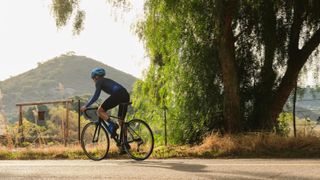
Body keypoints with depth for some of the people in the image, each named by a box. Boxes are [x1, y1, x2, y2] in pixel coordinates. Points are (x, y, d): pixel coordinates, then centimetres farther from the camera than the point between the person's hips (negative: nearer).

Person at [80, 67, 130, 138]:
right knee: (121, 121, 15)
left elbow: (95, 96, 1)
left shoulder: (99, 82, 11)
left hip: (117, 95, -8)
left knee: (100, 111, 4)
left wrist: (86, 106, 8)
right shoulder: (107, 80, 34)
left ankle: (112, 125, -13)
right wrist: (105, 106, 52)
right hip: (126, 95, 8)